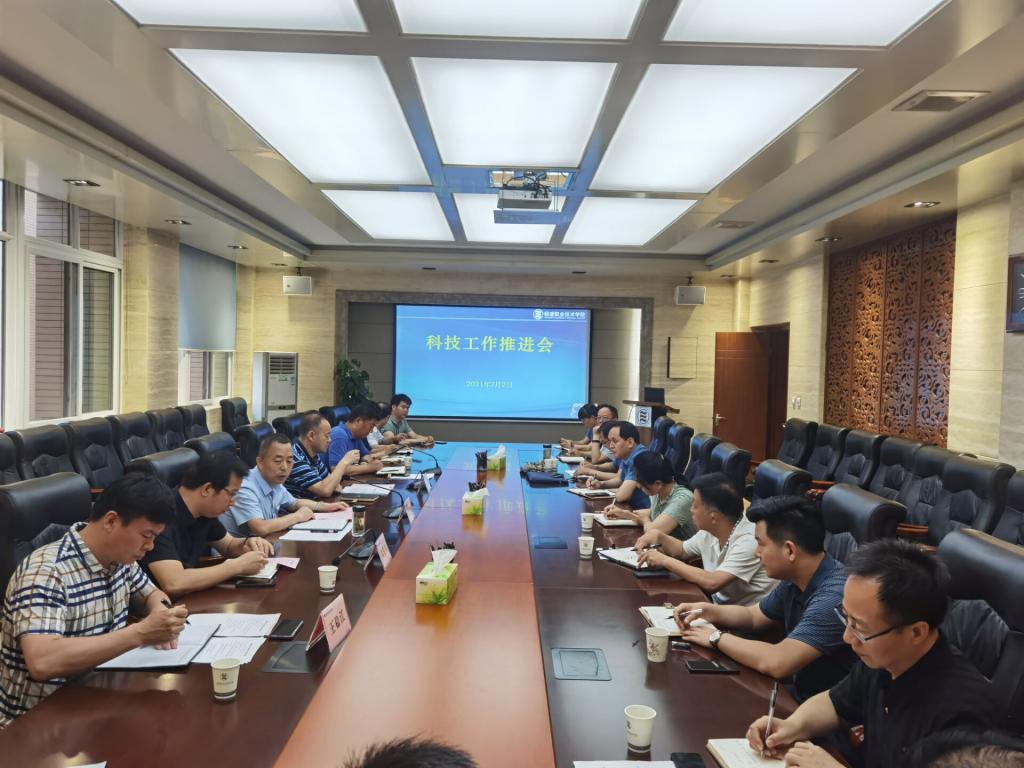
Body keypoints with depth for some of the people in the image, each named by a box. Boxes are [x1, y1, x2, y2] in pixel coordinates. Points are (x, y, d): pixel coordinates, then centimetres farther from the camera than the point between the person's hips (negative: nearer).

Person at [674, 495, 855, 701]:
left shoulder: (834, 596, -29)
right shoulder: (794, 581, 0)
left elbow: (776, 663, -35)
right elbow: (753, 616, 17)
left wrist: (717, 638, -19)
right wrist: (706, 610, -1)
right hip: (799, 694, 7)